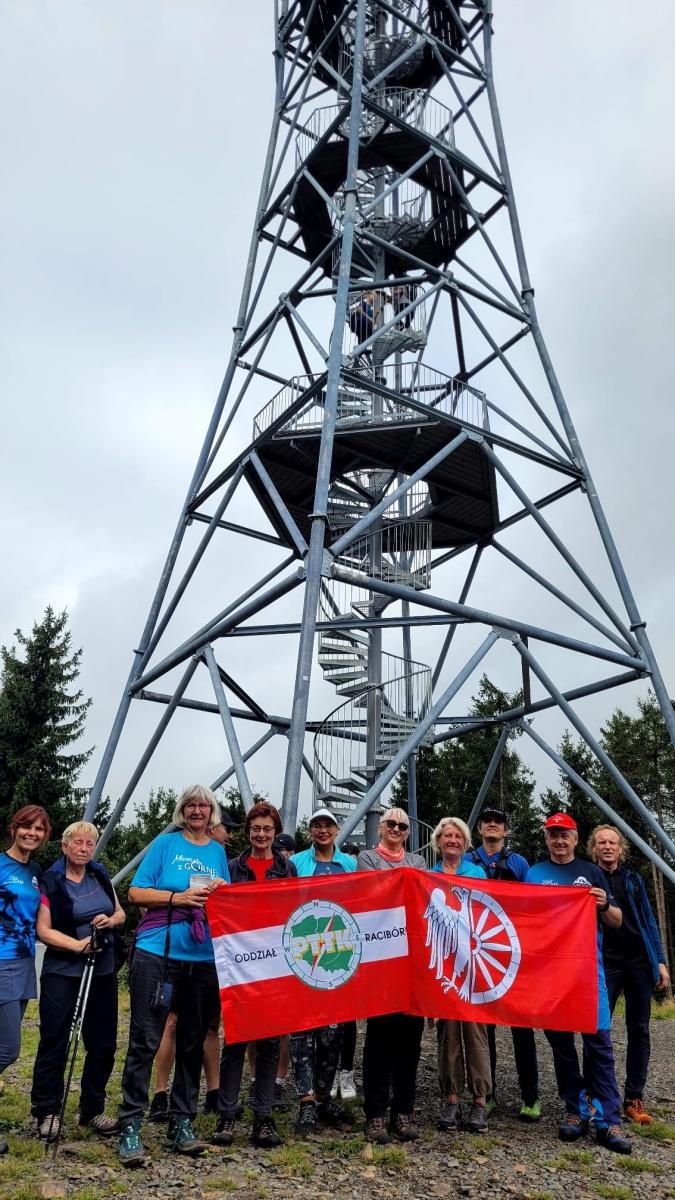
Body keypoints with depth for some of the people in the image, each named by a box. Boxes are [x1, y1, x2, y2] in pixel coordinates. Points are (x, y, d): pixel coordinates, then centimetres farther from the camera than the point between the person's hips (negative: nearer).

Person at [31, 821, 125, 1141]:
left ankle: (92, 1109, 25)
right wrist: (77, 944, -25)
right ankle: (47, 1112, 16)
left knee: (103, 1044, 10)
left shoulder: (101, 876, 8)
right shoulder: (50, 882, -7)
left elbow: (121, 914, 14)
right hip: (62, 973, -5)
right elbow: (43, 930, -12)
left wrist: (110, 920, -9)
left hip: (103, 971, 5)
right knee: (54, 1043, -1)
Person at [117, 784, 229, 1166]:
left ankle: (182, 1124, 23)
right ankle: (130, 1126, 7)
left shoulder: (218, 851, 11)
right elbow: (137, 893, -4)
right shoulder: (166, 843, 0)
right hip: (157, 954, -4)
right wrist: (177, 897, -16)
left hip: (204, 959, 4)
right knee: (145, 1042, -4)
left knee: (193, 1044, 11)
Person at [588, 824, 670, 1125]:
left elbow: (648, 921, 12)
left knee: (639, 1031, 4)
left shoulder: (634, 879, 11)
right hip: (604, 963, -3)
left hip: (639, 961, 3)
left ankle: (634, 1100, 13)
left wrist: (660, 961, 6)